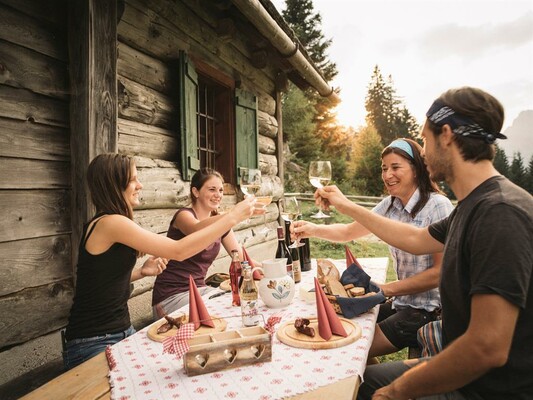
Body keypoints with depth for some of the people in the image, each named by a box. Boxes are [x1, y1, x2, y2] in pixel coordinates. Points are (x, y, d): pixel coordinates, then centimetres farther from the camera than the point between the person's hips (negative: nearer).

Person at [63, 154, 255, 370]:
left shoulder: (103, 223, 8)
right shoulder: (110, 223, -22)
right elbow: (179, 251, -27)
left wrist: (141, 271, -1)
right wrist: (233, 217, -24)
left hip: (122, 331, 8)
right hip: (93, 344, -8)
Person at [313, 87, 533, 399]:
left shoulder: (501, 212, -28)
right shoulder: (474, 205, 3)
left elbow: (488, 347, -31)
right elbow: (416, 239, 16)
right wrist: (346, 206, 19)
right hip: (465, 371, 8)